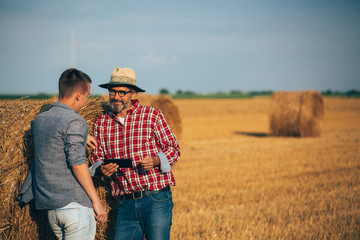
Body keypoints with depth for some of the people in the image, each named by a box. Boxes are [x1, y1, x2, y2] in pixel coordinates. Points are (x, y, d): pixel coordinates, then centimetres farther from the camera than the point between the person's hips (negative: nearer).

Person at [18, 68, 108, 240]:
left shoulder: (38, 120, 12)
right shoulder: (74, 121, -11)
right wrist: (96, 200, -13)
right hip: (75, 204, -8)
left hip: (49, 208, 8)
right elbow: (77, 163, -17)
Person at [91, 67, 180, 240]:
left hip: (156, 199, -3)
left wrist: (156, 160, -19)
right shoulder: (101, 122, 11)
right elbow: (97, 156, 13)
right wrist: (102, 168, -10)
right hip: (126, 203, 3)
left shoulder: (152, 115, 1)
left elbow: (173, 149, 1)